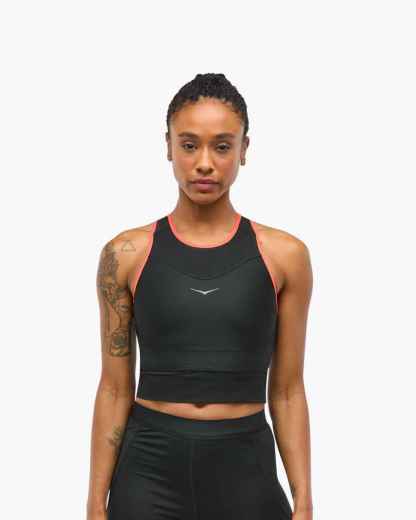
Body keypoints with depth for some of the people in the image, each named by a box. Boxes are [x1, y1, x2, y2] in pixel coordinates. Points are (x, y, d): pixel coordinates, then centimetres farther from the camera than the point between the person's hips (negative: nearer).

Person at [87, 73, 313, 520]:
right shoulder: (126, 255, -1)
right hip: (149, 467, 0)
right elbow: (115, 389, 2)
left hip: (245, 468, 0)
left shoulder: (284, 255, 0)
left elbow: (287, 391, 3)